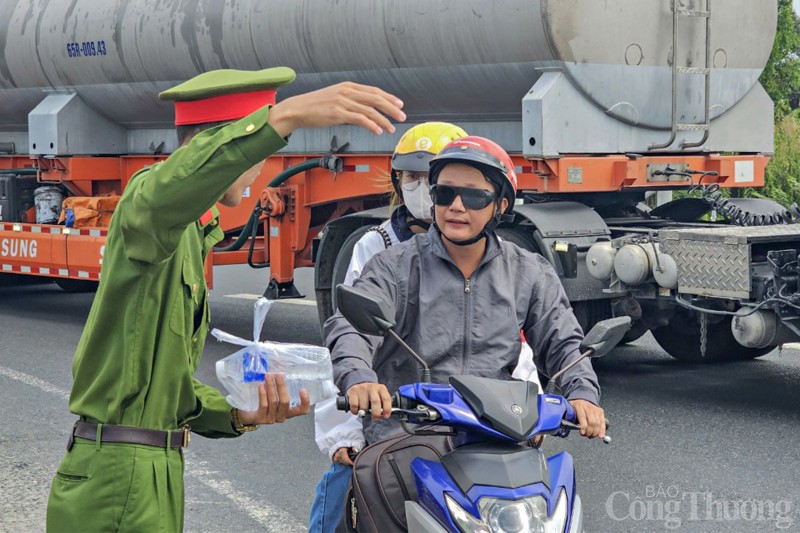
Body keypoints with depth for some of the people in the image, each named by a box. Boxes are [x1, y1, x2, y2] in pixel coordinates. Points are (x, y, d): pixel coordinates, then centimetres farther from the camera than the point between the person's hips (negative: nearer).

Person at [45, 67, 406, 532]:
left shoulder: (193, 234, 20)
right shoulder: (148, 192, -10)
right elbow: (162, 195, -39)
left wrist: (239, 414, 0)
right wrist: (283, 117, -49)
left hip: (153, 476, 10)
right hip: (119, 483, -10)